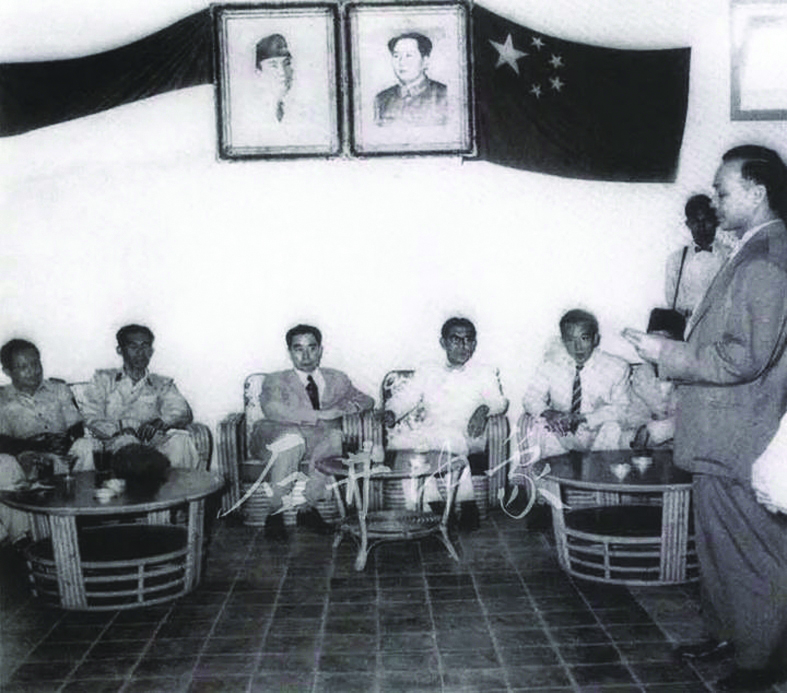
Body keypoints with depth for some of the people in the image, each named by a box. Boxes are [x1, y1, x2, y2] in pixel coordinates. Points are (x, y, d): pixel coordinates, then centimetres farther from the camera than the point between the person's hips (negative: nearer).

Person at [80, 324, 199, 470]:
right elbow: (91, 418, 9)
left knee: (180, 439, -34)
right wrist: (120, 429, -13)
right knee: (127, 441, -38)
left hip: (155, 442, 1)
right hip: (118, 441, -1)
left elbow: (184, 413, 6)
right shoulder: (103, 379, 23)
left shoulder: (163, 384, 25)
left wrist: (160, 422, -18)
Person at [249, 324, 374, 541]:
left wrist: (355, 404, -8)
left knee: (334, 434, -31)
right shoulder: (276, 381, 7)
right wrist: (320, 415, -24)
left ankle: (307, 508, -16)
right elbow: (272, 409, -13)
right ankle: (274, 514, -21)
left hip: (320, 443, 2)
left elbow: (367, 400, 20)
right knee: (293, 438, -37)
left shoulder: (337, 380, 20)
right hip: (276, 440, -2)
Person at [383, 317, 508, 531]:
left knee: (449, 440, -36)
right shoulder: (427, 372, 24)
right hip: (429, 432, 2)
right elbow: (405, 396, 13)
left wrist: (484, 409, -15)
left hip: (466, 437, -2)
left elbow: (499, 400, 8)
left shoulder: (484, 373, 20)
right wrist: (391, 412, -8)